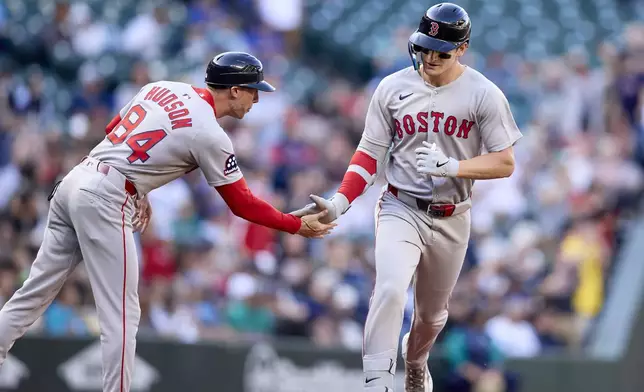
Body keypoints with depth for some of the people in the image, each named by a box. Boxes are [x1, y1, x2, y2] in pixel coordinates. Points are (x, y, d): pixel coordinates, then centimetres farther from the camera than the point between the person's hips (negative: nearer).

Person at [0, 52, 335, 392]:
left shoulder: (162, 88, 12)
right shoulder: (210, 134, -9)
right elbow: (242, 204, -3)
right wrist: (297, 225, 7)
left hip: (73, 181, 8)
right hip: (104, 201, -8)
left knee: (37, 291, 9)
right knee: (121, 313, -3)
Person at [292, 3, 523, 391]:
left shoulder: (484, 95, -8)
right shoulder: (393, 88, -4)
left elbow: (505, 163, -9)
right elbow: (370, 154, 0)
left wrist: (452, 167, -25)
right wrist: (339, 203, -13)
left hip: (451, 220, 1)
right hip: (400, 210, -1)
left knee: (432, 314, 17)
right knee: (390, 290, -27)